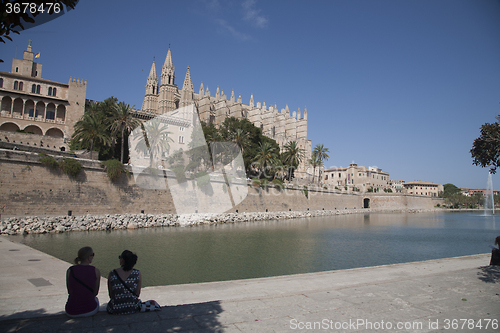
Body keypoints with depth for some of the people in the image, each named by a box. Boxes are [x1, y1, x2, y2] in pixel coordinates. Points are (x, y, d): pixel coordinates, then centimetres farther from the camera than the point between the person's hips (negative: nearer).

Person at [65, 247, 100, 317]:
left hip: (71, 312, 1)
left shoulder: (69, 270, -7)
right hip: (90, 310, -1)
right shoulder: (96, 271, -10)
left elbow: (69, 291, 6)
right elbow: (96, 292, 1)